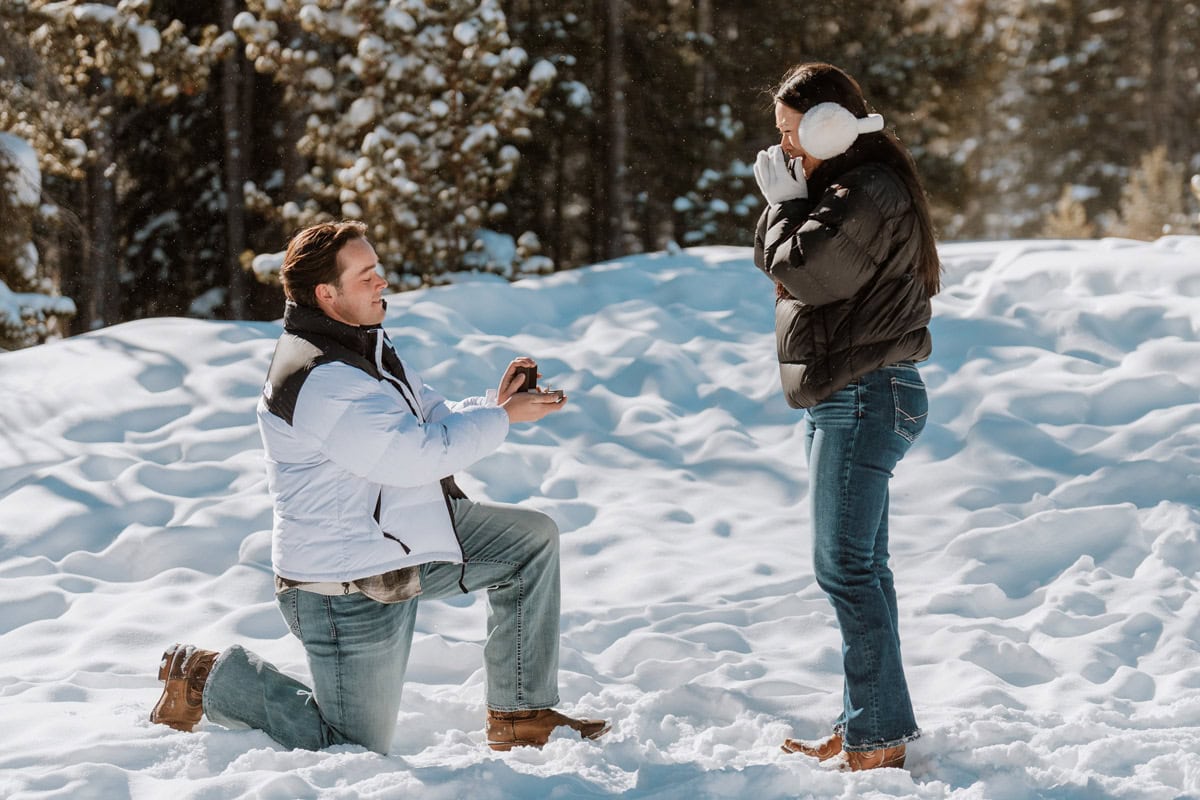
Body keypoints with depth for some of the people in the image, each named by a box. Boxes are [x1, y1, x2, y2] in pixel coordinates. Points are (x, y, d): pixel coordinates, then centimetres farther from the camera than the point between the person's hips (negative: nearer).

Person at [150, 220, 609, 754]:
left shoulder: (363, 344, 6)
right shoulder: (317, 380, -27)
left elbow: (432, 420, 11)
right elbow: (420, 455, -28)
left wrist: (492, 404, -8)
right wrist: (502, 417, -18)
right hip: (348, 588, -10)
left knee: (533, 538, 9)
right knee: (357, 752, 0)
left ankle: (524, 717, 13)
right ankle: (210, 679, 14)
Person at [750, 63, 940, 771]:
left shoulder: (867, 192, -15)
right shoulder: (843, 186, 18)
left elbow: (802, 269, -21)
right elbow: (770, 257, 18)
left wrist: (789, 201, -6)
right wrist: (786, 199, 2)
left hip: (866, 398, -11)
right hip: (847, 397, 11)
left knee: (846, 565, -11)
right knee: (860, 565, 12)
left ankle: (878, 739, -9)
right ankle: (870, 726, 17)